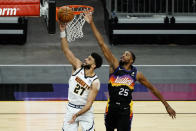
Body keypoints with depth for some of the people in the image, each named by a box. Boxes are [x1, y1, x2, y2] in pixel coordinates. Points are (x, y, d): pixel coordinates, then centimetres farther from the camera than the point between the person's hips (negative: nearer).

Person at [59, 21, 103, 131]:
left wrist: (76, 115, -32)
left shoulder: (95, 82, -17)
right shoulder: (78, 66, -6)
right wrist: (63, 32, -22)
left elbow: (89, 104, -20)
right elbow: (66, 50, -12)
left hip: (85, 111, -3)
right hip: (71, 108, 3)